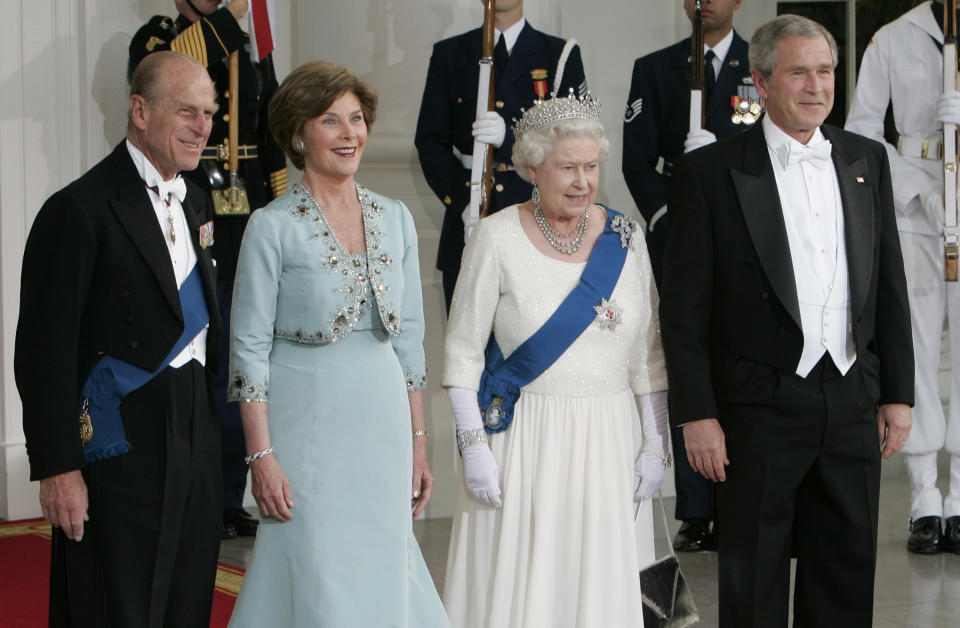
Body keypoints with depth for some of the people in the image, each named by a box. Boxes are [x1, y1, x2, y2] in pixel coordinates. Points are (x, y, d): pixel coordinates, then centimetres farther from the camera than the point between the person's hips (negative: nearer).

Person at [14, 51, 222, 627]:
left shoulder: (194, 202, 13)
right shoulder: (81, 210, -12)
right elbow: (44, 352, -15)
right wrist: (58, 469, -19)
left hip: (196, 438, 8)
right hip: (120, 446, -8)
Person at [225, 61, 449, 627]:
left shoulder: (395, 219, 7)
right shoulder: (273, 228, -7)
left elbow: (409, 337, 12)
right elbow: (249, 347, -7)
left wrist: (418, 442, 10)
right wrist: (261, 456, -12)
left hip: (381, 424, 5)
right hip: (307, 425, -4)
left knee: (382, 575, 7)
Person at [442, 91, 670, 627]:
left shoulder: (625, 237, 5)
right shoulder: (498, 237, -5)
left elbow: (648, 352, 9)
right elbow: (463, 352, -3)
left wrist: (656, 444, 5)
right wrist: (474, 447, -10)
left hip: (607, 442, 3)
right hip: (522, 438, -3)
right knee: (515, 585, -2)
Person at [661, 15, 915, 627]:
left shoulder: (866, 161, 9)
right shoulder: (711, 172, -5)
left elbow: (890, 286, 12)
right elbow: (685, 307, -6)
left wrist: (898, 393, 8)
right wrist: (697, 415, -10)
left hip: (853, 405, 4)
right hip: (761, 408, -4)